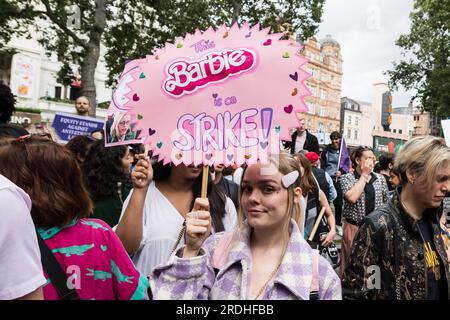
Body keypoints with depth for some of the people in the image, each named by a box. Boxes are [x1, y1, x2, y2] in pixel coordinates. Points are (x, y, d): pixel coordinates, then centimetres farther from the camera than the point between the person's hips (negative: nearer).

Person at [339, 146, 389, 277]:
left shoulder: (380, 178, 7)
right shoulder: (346, 178, -5)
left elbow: (386, 203, 13)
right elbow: (352, 197, -24)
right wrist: (364, 175, -15)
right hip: (354, 227, -3)